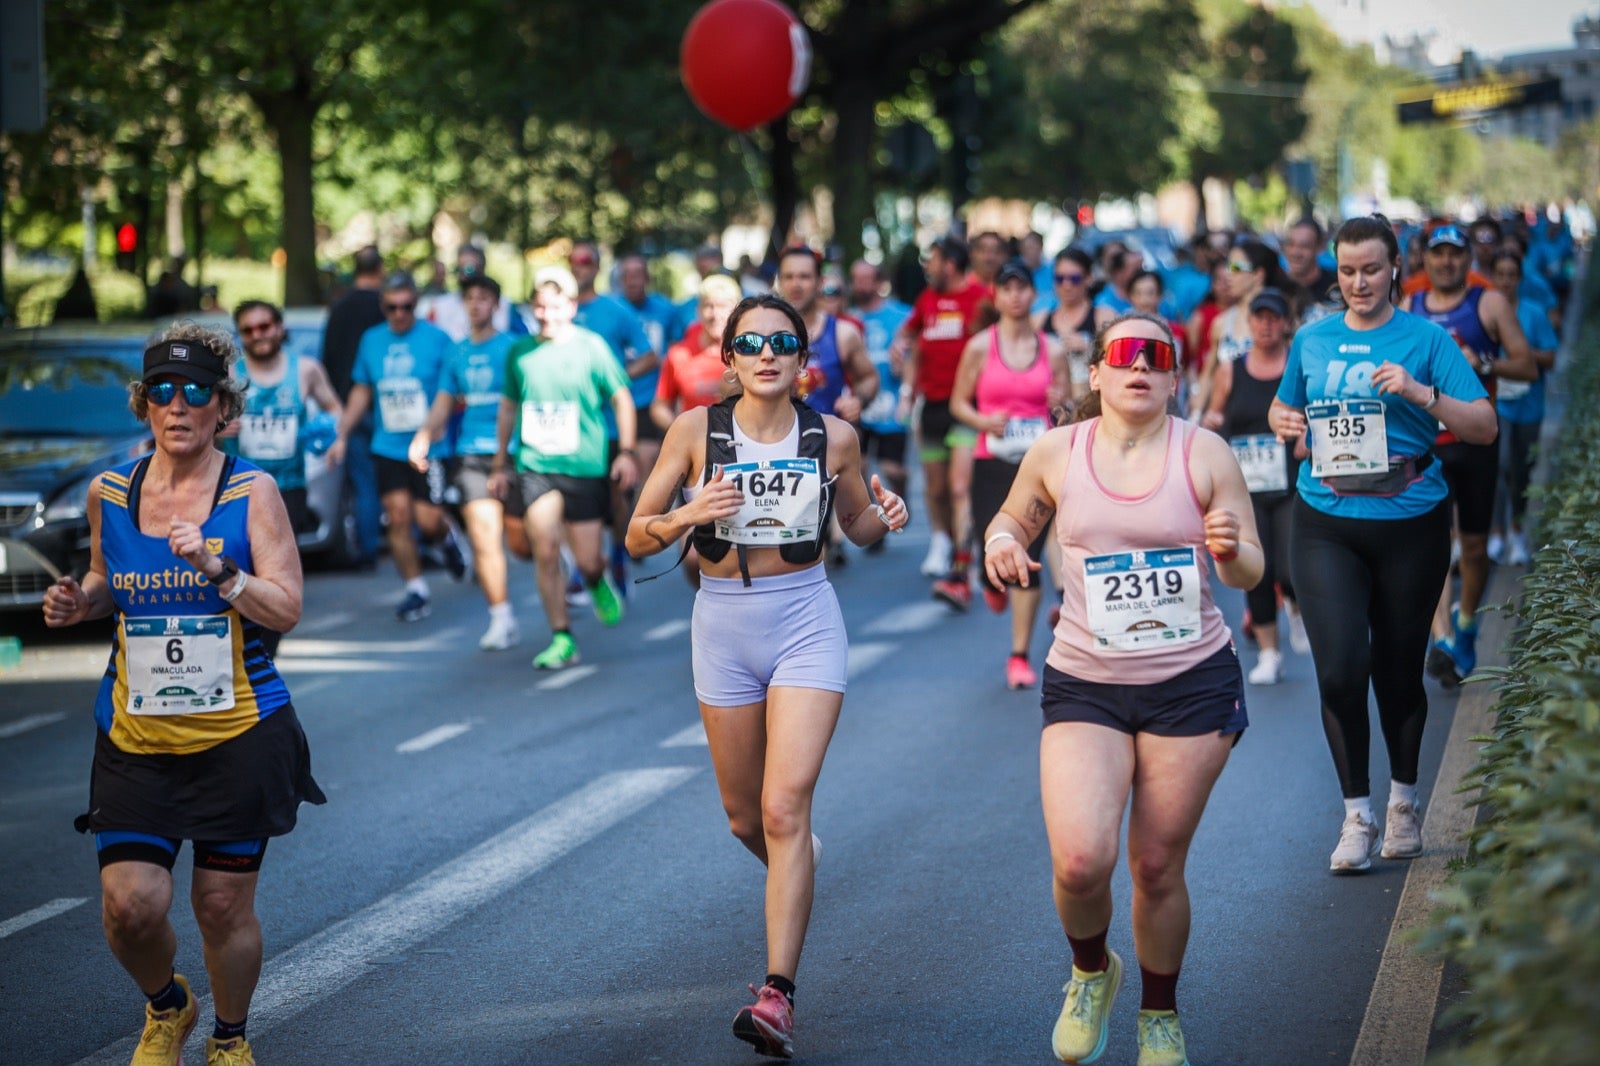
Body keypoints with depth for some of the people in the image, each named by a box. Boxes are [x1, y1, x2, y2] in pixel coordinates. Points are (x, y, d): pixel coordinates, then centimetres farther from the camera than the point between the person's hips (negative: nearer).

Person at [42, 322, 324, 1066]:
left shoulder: (251, 491, -5)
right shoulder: (108, 492, 4)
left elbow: (285, 610, -9)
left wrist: (216, 566, -23)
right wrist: (78, 602, -1)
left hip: (237, 733, -2)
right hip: (135, 736, 2)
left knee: (224, 906, 5)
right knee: (129, 906, -8)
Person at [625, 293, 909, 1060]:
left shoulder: (833, 438, -1)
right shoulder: (696, 431, -4)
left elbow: (857, 527, 15)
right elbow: (637, 538, -1)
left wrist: (885, 515, -8)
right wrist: (688, 515, -22)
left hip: (806, 624, -2)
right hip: (722, 625, 2)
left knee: (784, 809, -15)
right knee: (745, 819, 13)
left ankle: (778, 996, -18)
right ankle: (797, 877, 49)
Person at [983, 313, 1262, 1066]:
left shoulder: (1204, 454, -5)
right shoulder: (1056, 453, -2)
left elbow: (1250, 573, -1)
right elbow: (1013, 518, 16)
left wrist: (1230, 551, -24)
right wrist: (1002, 544, -7)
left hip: (1191, 682, 0)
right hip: (1084, 685, 0)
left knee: (1158, 866, 5)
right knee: (1080, 860, -16)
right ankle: (1091, 970, 18)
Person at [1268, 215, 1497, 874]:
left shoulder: (1426, 339, -1)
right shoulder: (1312, 341, 9)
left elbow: (1484, 427, -6)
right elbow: (1283, 407, 26)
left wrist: (1422, 393, -20)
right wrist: (1283, 421, 2)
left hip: (1409, 524, -1)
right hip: (1327, 526, 1)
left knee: (1398, 670, 8)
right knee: (1340, 669, -11)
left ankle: (1404, 801, 30)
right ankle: (1356, 813, 2)